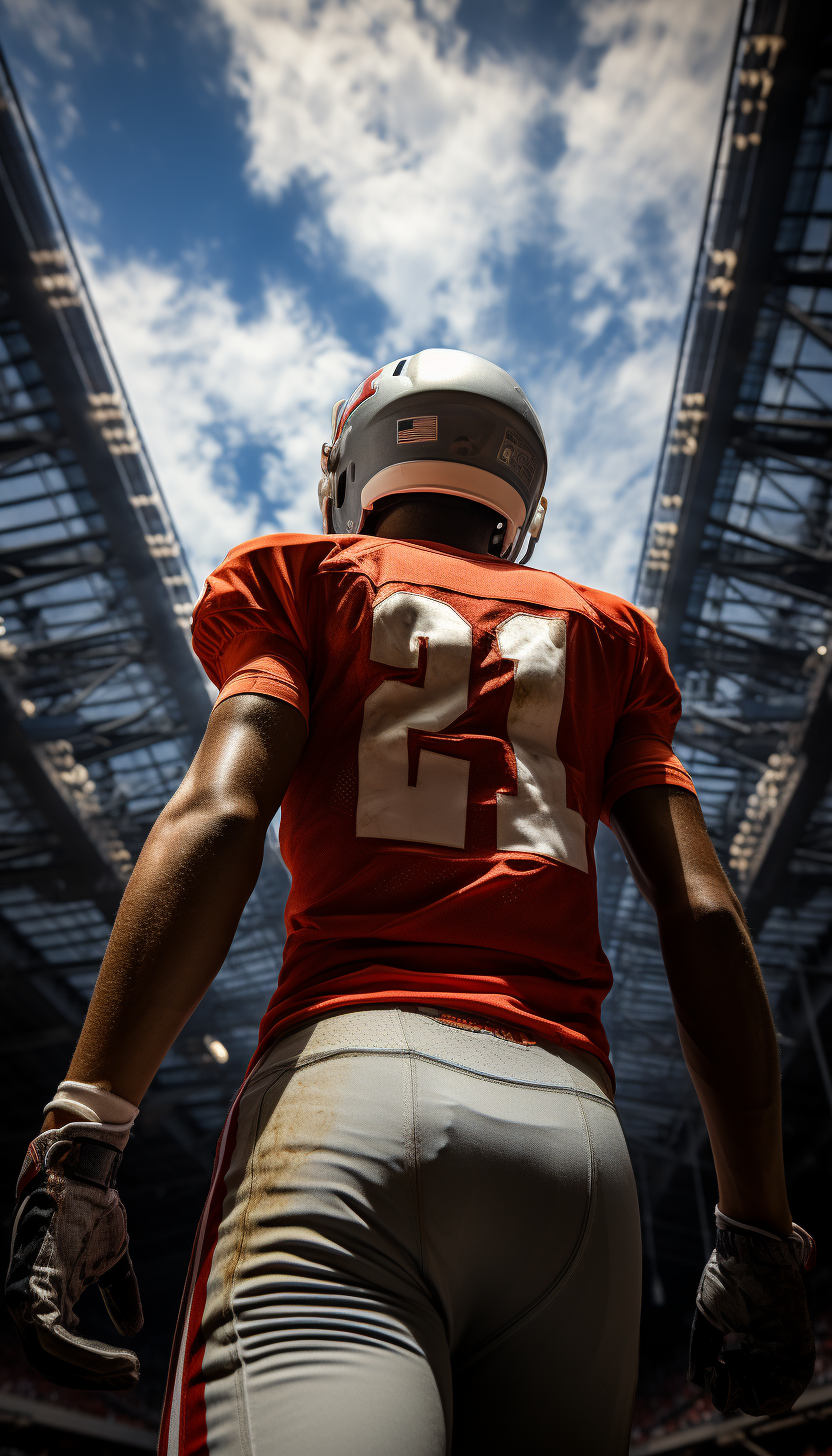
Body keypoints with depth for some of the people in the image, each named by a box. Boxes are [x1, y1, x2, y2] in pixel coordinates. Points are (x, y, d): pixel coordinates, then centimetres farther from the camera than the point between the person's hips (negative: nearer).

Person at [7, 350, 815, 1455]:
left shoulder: (309, 583, 15)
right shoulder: (607, 638, 22)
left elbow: (217, 820, -3)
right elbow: (704, 918, 12)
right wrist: (759, 1228, 14)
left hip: (351, 1065, -3)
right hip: (574, 1121, 4)